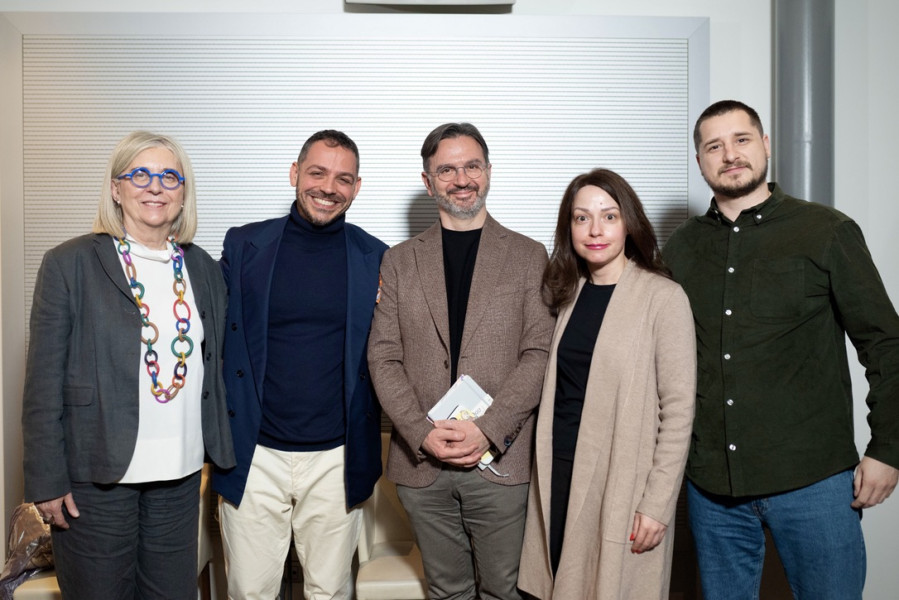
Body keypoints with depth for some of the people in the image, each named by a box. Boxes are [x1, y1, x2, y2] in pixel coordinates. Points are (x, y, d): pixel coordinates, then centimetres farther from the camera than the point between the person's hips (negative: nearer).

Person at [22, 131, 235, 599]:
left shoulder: (203, 268, 7)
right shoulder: (69, 264, -6)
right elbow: (43, 381, -6)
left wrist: (220, 454, 9)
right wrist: (46, 481, -7)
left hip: (181, 473, 4)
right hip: (96, 474, -3)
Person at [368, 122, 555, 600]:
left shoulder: (528, 256, 4)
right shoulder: (399, 260, 8)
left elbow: (539, 353, -4)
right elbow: (383, 357, 3)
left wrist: (488, 429, -14)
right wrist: (423, 433, -11)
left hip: (500, 459, -1)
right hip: (421, 461, 2)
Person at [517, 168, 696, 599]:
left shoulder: (663, 297, -10)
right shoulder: (569, 293, 7)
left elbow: (678, 409, -11)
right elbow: (558, 389, 11)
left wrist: (657, 503, -13)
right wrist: (544, 476, 5)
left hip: (621, 483, -5)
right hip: (559, 475, 5)